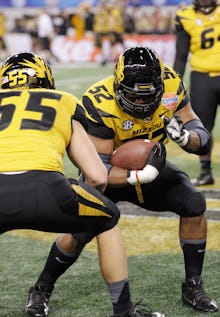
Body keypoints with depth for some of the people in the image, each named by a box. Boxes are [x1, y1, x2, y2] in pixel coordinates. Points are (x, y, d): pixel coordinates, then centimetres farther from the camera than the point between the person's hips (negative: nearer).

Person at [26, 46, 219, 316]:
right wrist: (135, 176, -49)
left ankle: (193, 287, -1)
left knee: (194, 204, -19)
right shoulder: (100, 103, -33)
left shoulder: (171, 85, -22)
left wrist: (184, 137, -39)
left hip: (151, 167, 3)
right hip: (112, 174, -3)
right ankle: (41, 289, 9)